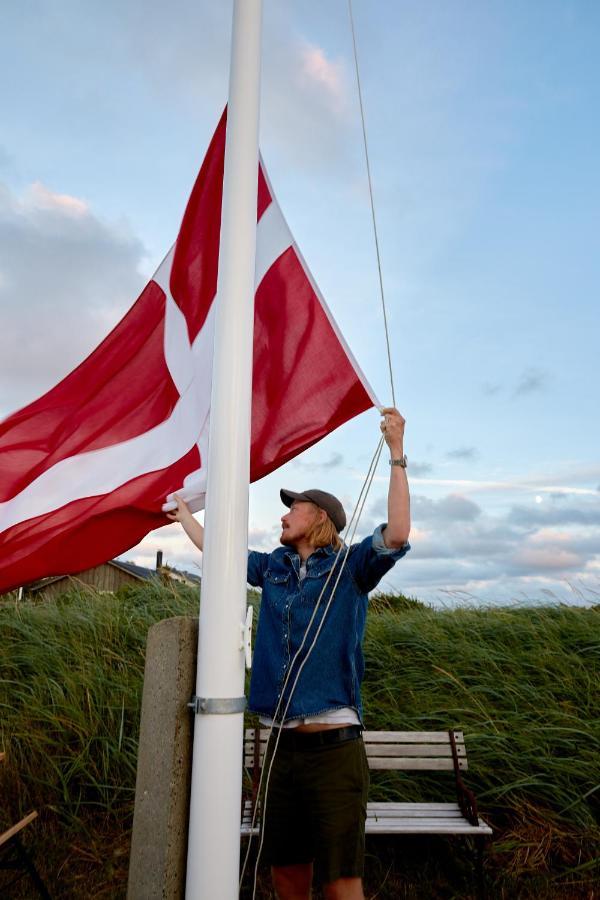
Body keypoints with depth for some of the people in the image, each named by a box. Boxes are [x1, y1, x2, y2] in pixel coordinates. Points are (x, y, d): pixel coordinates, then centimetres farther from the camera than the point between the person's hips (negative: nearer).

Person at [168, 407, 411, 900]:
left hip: (333, 747, -5)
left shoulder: (350, 566, -4)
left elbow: (397, 536, -23)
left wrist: (397, 454, -25)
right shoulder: (274, 567, 10)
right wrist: (184, 513, 38)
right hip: (283, 744, 6)